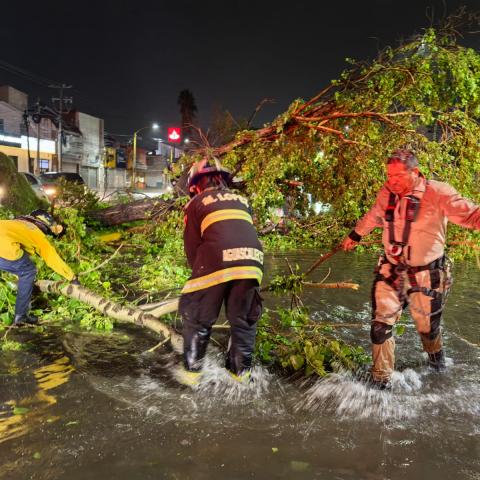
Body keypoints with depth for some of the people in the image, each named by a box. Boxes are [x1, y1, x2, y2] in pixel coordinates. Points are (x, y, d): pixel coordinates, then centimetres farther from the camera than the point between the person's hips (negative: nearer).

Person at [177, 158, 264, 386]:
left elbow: (191, 246, 10)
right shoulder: (241, 200, 27)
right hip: (252, 262, 4)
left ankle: (191, 371, 21)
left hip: (217, 262, -3)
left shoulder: (196, 203, 14)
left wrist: (198, 272, 25)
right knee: (244, 320, 20)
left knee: (196, 318, 16)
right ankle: (241, 372, 27)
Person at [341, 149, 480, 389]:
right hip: (390, 271, 3)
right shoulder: (387, 193, -4)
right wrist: (354, 236, 30)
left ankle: (435, 354, 55)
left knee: (428, 326, 18)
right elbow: (372, 217, 15)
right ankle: (381, 376, 22)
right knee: (381, 324, 0)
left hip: (426, 275, -2)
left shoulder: (437, 193, -18)